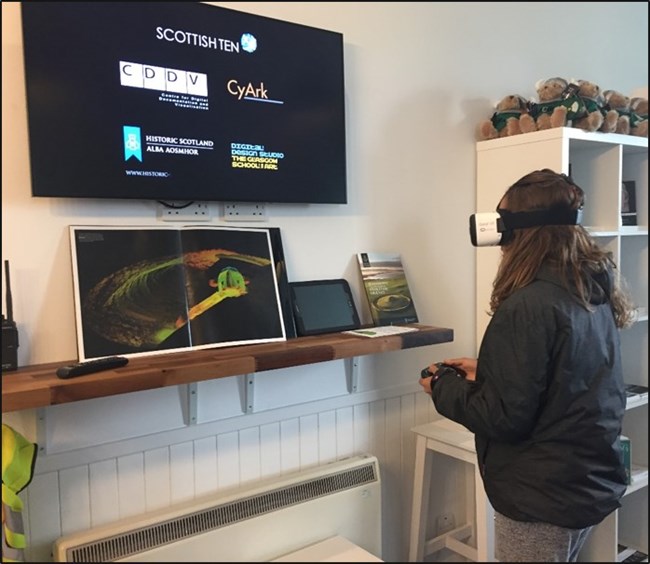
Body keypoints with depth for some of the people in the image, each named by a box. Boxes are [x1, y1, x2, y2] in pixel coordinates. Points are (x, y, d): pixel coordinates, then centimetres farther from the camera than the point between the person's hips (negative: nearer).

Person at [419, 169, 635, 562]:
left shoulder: (529, 306, -25)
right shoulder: (597, 294, 2)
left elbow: (504, 416, -24)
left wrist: (443, 387, -8)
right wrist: (486, 372, 12)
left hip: (544, 499, -8)